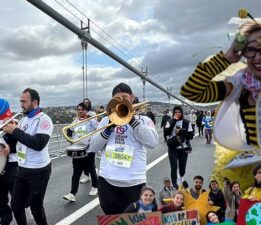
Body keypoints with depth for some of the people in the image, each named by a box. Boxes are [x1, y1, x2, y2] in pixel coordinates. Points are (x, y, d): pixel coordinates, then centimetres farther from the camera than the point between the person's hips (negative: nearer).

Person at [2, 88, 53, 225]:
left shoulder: (44, 120, -16)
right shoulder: (23, 119, 8)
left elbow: (38, 144, -29)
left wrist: (15, 131, -26)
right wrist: (7, 130, -6)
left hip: (38, 171, -7)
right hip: (22, 169, 7)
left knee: (36, 207, 7)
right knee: (16, 205, 17)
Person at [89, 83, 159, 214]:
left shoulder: (143, 120, 4)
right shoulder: (106, 120, 11)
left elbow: (153, 142, -14)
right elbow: (93, 147, 4)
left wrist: (132, 120, -17)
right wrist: (109, 128, -10)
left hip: (134, 183, -2)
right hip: (107, 181, 3)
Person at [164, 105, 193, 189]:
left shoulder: (187, 122, -1)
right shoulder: (170, 122, 0)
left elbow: (191, 136, -2)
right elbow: (166, 132, -16)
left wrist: (181, 132, -17)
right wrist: (174, 121, -17)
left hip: (184, 148, 1)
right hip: (173, 148, -1)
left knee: (182, 167, 11)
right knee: (174, 167, -6)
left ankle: (181, 177, 45)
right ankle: (174, 185, 11)